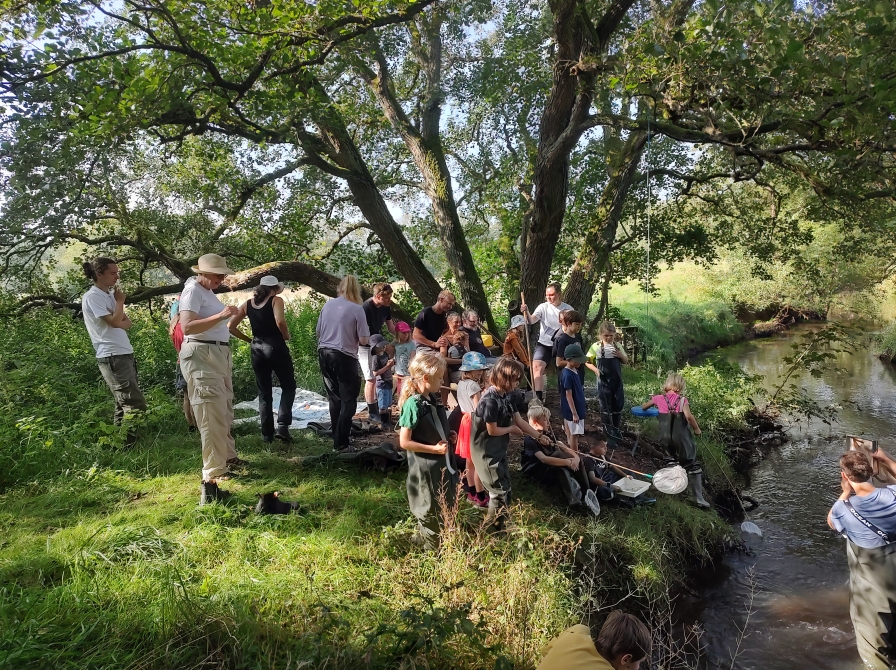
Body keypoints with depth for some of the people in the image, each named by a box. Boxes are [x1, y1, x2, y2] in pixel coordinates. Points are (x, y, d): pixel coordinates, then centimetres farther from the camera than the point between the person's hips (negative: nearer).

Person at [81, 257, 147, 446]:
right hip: (112, 357, -9)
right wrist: (120, 301, -6)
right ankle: (125, 444, -7)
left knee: (124, 403, 15)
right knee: (135, 403, -13)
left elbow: (128, 323, 12)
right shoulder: (92, 296, -11)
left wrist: (118, 319, -10)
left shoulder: (109, 294, 16)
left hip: (124, 353, 9)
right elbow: (115, 322, -20)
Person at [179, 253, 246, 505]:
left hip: (219, 354, 10)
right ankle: (211, 479, -13)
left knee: (224, 411, 23)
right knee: (212, 417, -14)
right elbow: (187, 326, -28)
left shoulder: (207, 291, 16)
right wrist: (221, 315, -36)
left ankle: (228, 457, 41)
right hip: (201, 356, -10)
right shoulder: (193, 291, -13)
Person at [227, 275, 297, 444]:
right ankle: (282, 426, -6)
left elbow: (230, 327, 9)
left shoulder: (247, 304, 11)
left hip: (257, 350, 5)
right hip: (275, 347, -5)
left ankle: (267, 433, 14)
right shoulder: (276, 300, -4)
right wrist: (286, 336, -5)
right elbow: (280, 322, -22)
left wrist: (248, 339, 14)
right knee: (288, 386, 9)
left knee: (264, 392, 13)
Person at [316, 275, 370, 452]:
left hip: (324, 353, 6)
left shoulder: (328, 304, 5)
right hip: (344, 357, -6)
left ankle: (337, 437, 28)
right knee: (348, 401, 4)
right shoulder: (357, 309, -10)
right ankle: (341, 443, 4)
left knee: (334, 398, 18)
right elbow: (363, 340, -9)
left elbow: (318, 332, 15)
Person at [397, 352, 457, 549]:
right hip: (425, 469, -9)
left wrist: (447, 438, 1)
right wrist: (435, 449, -22)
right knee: (430, 514, 11)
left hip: (441, 465, 9)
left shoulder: (433, 400, 2)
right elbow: (404, 442, -22)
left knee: (446, 509, 22)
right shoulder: (413, 405, -23)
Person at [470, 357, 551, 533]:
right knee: (499, 490, 1)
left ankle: (500, 523, 37)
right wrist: (511, 429, -6)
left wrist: (539, 436, 5)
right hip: (486, 451, -9)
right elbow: (492, 430, -22)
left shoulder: (509, 395, -1)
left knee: (505, 488, 19)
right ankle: (493, 529, 20)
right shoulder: (490, 400, -28)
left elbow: (519, 421, 6)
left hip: (499, 448, 9)